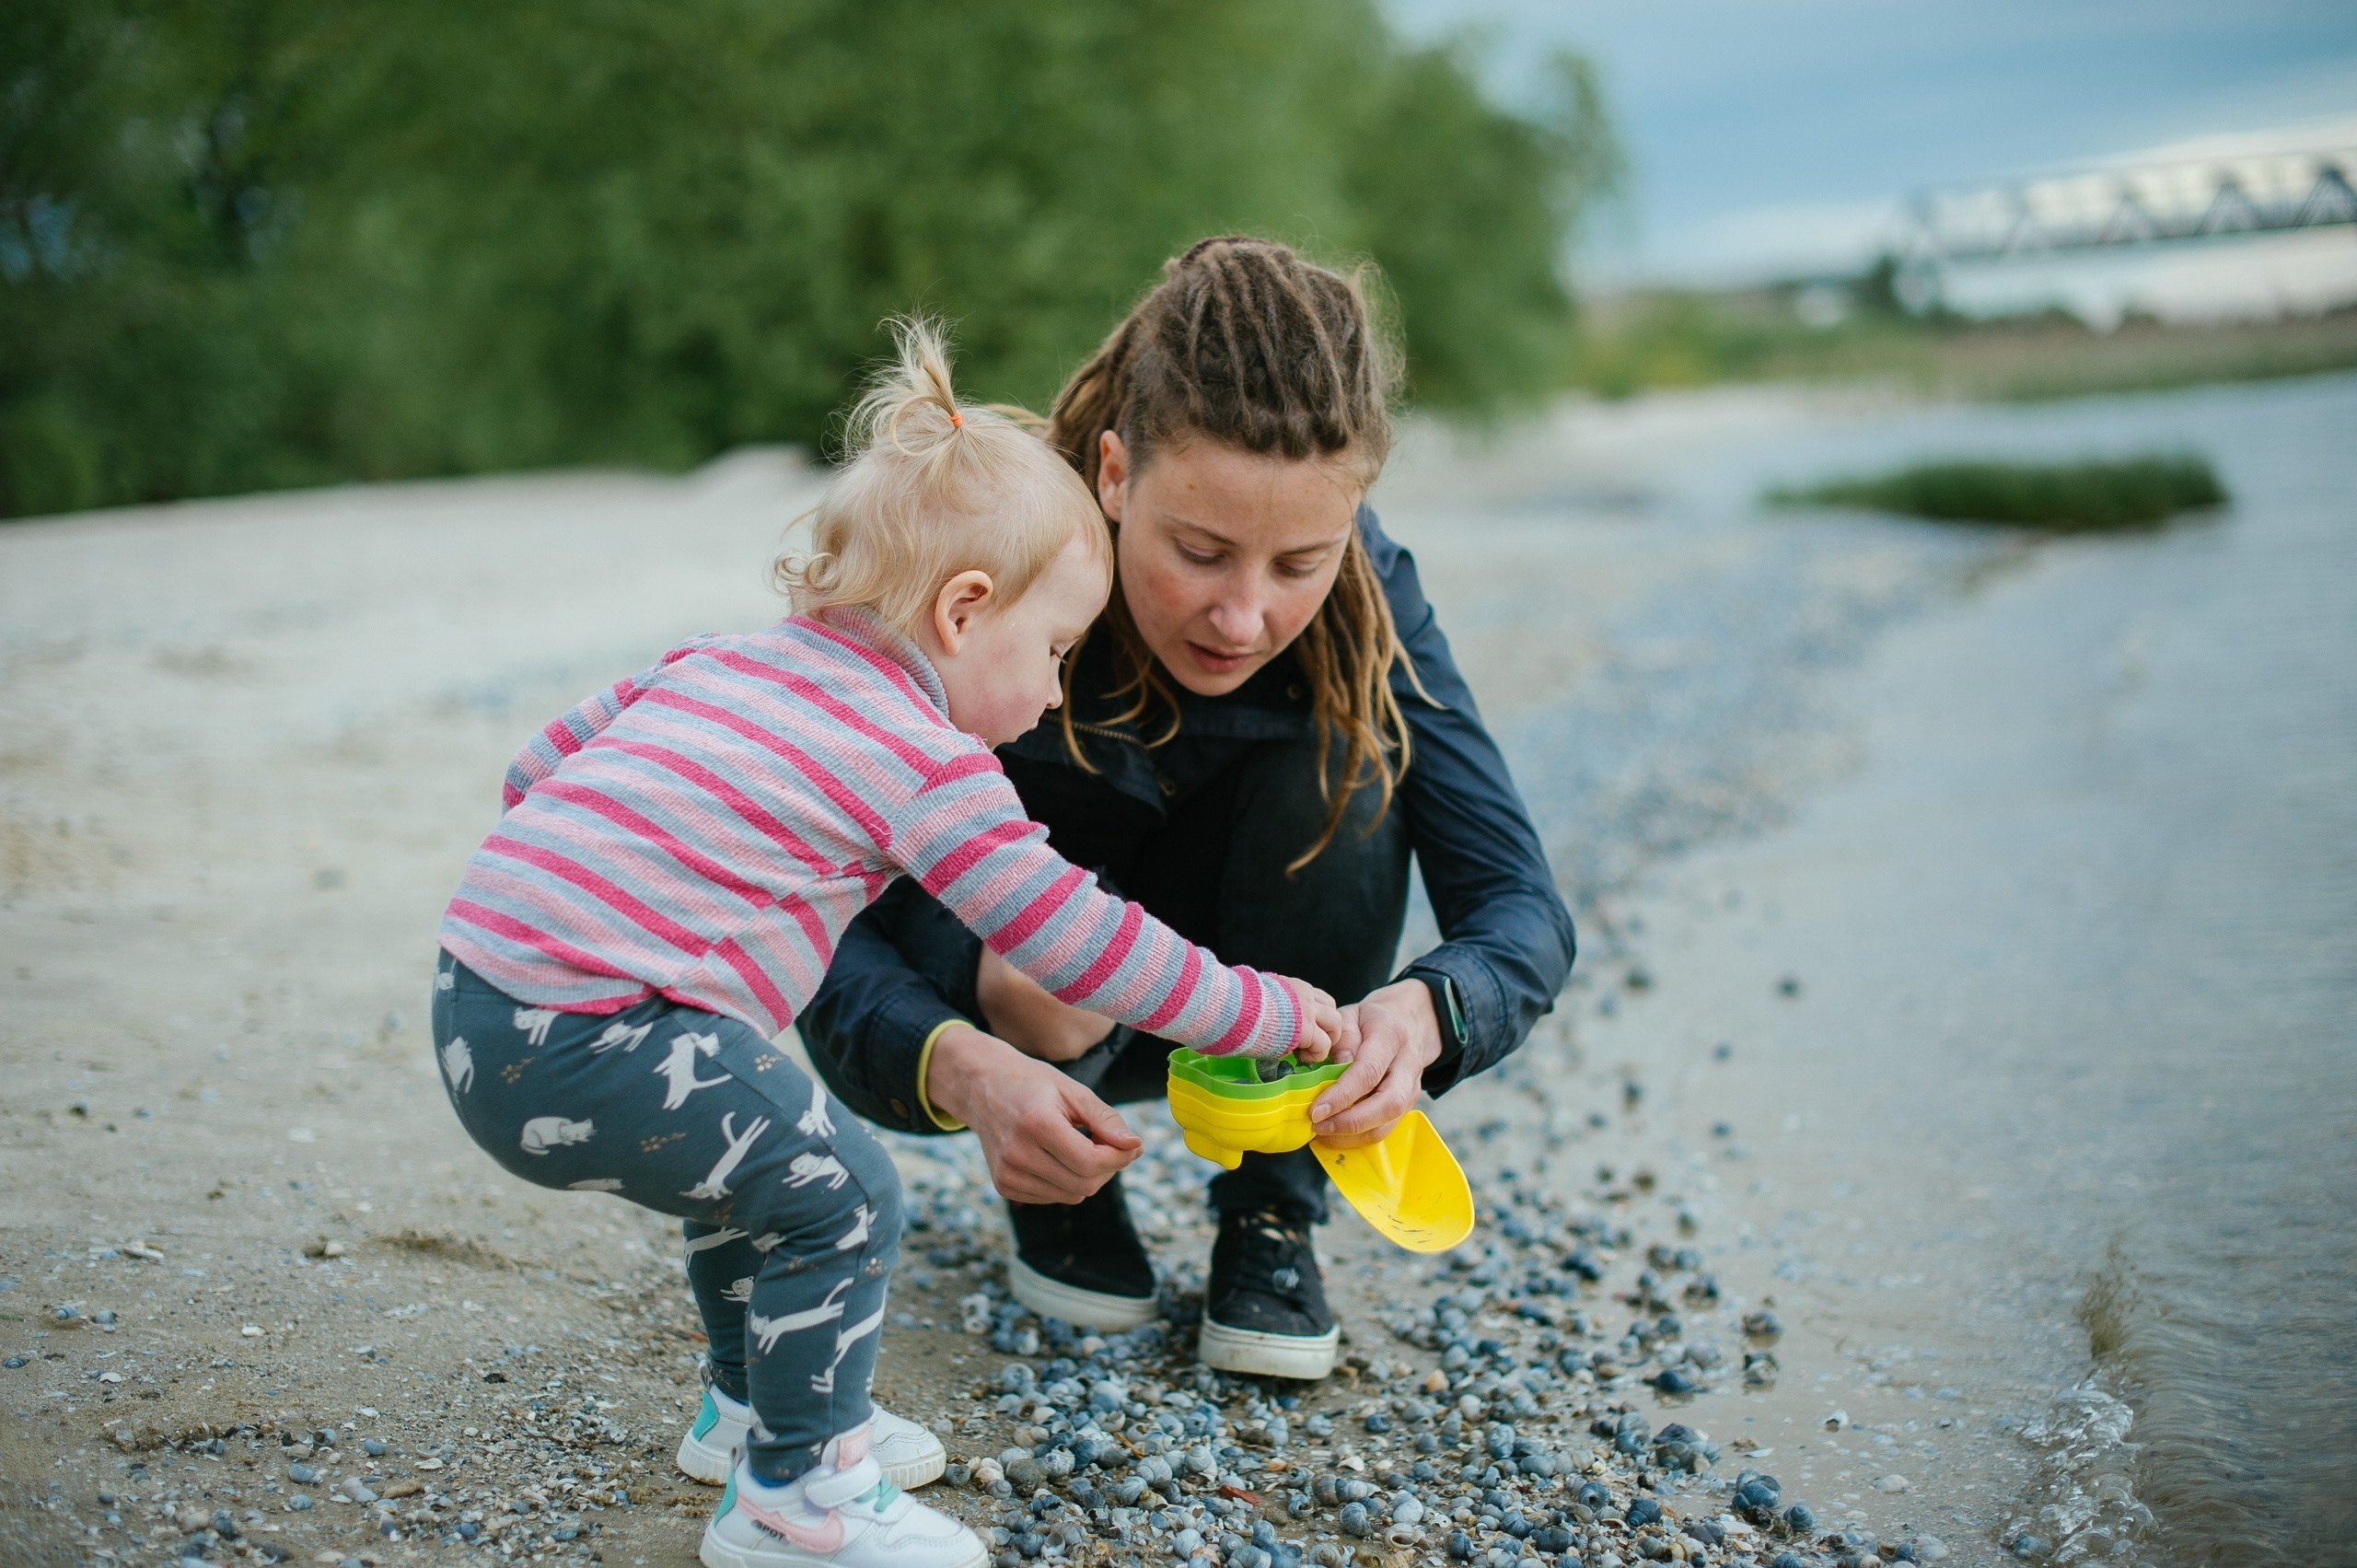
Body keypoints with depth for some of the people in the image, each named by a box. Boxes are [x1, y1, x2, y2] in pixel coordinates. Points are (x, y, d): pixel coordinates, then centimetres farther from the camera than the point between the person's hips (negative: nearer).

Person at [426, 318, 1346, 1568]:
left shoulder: (721, 660, 16)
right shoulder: (926, 760, -9)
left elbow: (539, 764, 21)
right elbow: (1070, 940, -7)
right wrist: (1261, 1011, 3)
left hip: (482, 999, 10)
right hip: (584, 1046, -10)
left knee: (760, 1161, 25)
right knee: (836, 1195, -1)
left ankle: (754, 1406, 40)